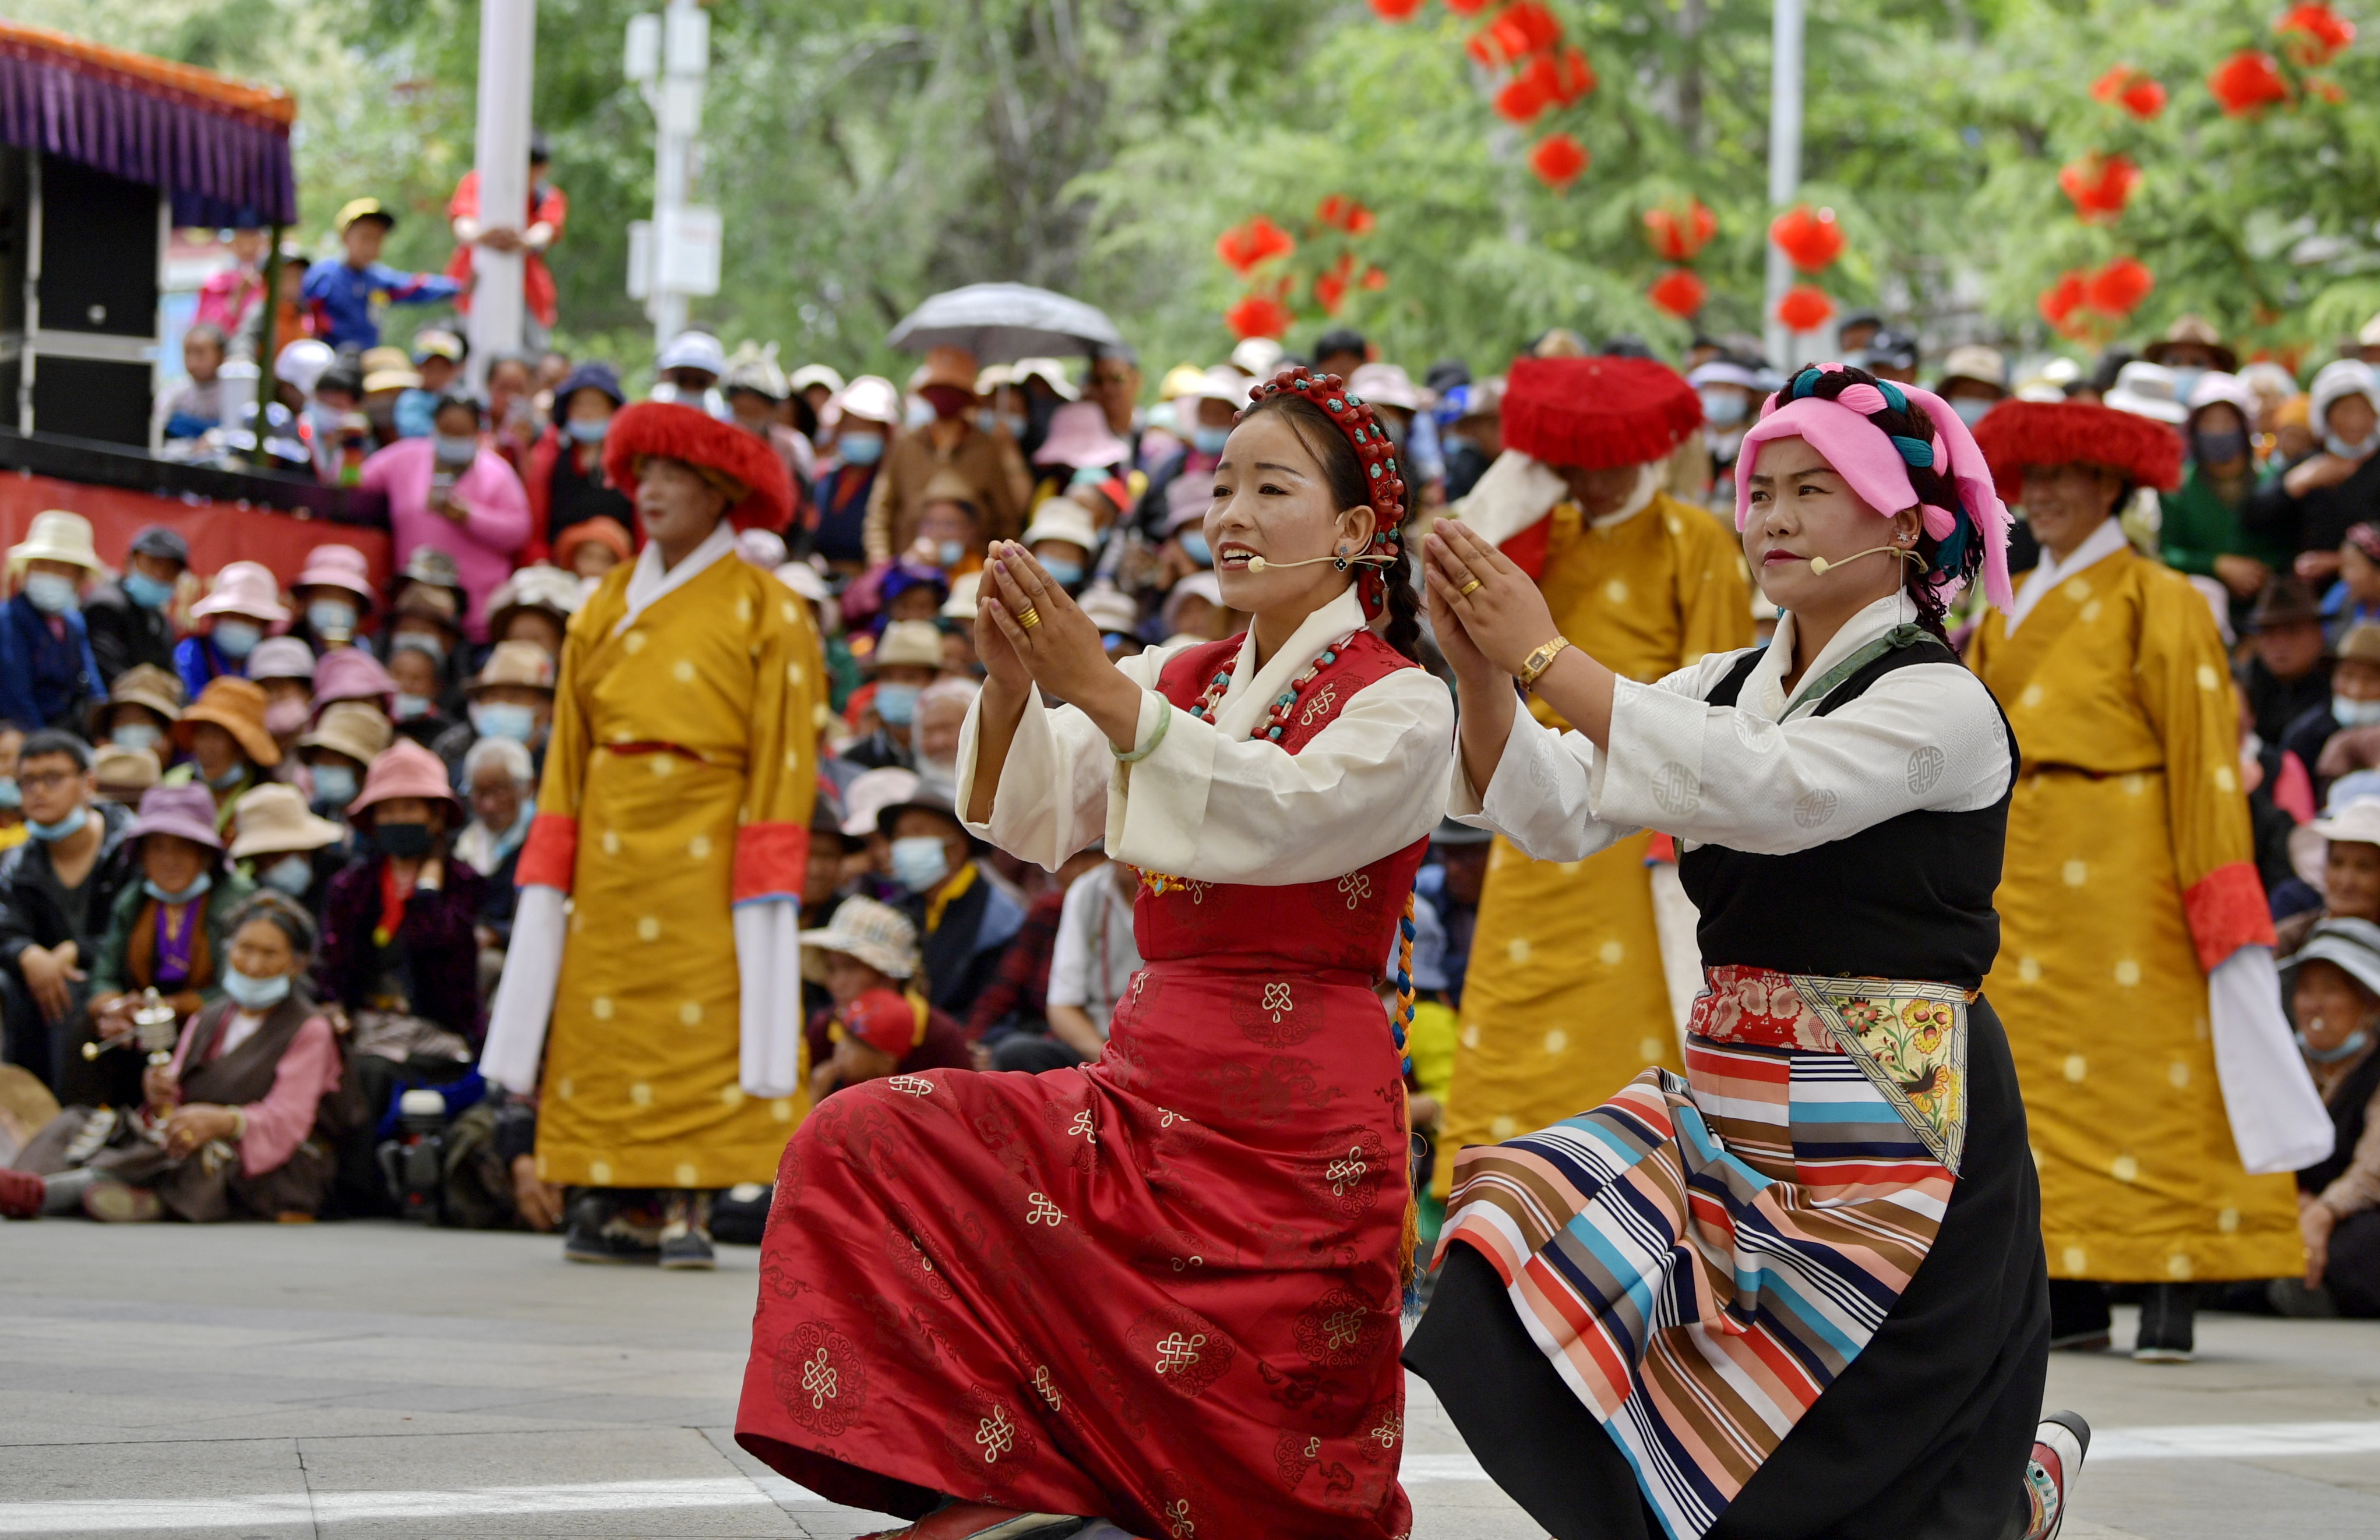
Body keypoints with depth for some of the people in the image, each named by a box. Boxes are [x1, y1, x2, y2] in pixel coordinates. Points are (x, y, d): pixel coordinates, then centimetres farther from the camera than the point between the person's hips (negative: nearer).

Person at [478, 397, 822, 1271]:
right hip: (612, 852, 4)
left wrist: (763, 889, -10)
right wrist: (550, 866, 4)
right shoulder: (606, 608, 15)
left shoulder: (767, 613, 2)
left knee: (704, 1026, -8)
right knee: (604, 1026, -1)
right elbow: (567, 750, 13)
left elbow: (782, 759, -3)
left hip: (706, 853, -4)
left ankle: (688, 1211, -4)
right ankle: (625, 1208, 4)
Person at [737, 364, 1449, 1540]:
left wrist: (1100, 687, -29)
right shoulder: (1179, 680, 15)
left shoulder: (1400, 704, -3)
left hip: (1295, 1128, -6)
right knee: (863, 1141, -14)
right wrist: (1012, 683, -18)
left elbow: (1276, 815, -23)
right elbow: (1030, 821, 2)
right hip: (1146, 1088, 6)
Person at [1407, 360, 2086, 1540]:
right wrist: (1480, 670, -17)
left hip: (1885, 1125, -7)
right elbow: (1555, 813, 1)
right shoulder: (1727, 685, 11)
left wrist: (1543, 656, -27)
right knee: (1523, 1239, -15)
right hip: (1729, 1108, 7)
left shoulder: (1940, 707, -10)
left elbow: (1762, 789, -26)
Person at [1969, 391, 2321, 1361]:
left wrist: (2219, 897, -14)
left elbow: (2202, 746, -6)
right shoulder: (2008, 617, 18)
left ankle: (2173, 1294, -7)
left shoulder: (2155, 601, 0)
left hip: (2125, 872, -6)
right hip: (2022, 873, 6)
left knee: (2150, 1065, -7)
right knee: (2040, 1071, 2)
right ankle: (2072, 1295, 5)